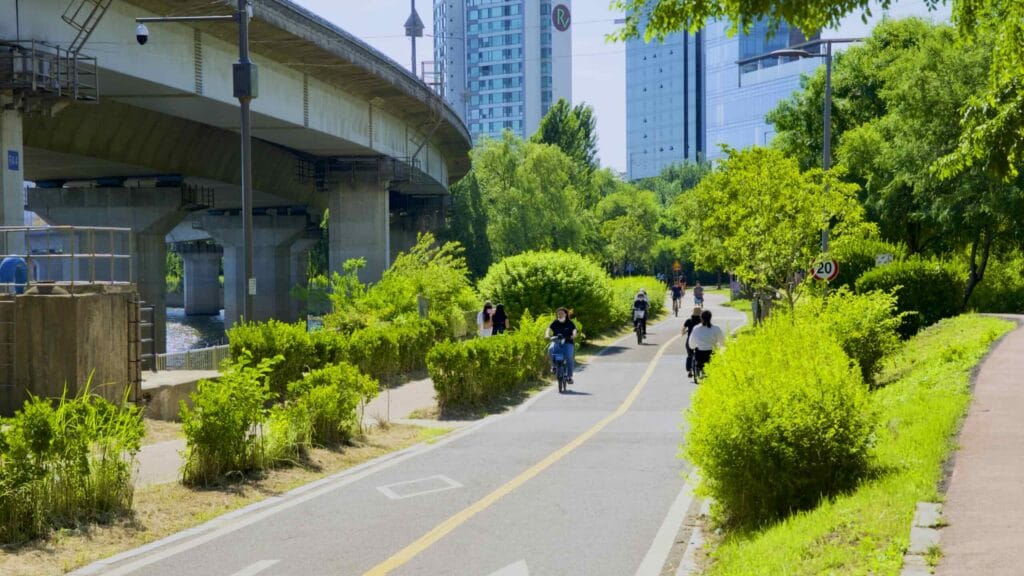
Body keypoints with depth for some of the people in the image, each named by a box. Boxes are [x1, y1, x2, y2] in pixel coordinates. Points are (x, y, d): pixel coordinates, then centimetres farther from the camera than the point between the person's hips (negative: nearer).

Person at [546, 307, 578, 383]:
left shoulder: (570, 323, 2)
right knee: (550, 349, -32)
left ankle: (570, 376, -7)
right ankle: (553, 365, -8)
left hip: (568, 343, -1)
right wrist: (547, 335, -26)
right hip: (556, 342, 1)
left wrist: (573, 336, -32)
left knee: (569, 358, -19)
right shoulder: (555, 323, 6)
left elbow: (574, 331, -9)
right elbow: (549, 329, -4)